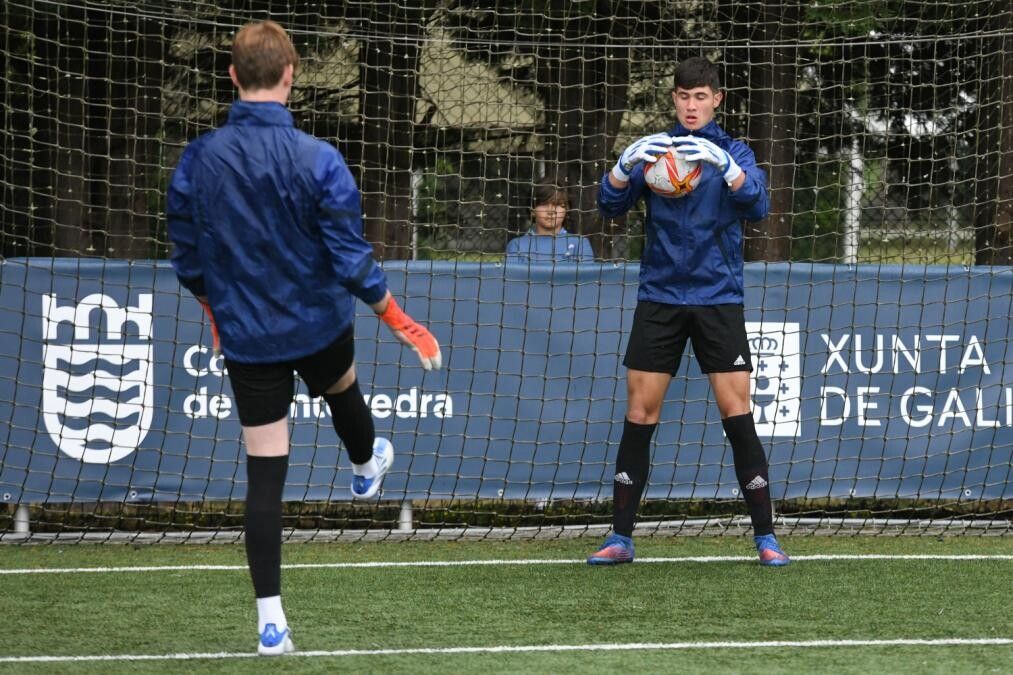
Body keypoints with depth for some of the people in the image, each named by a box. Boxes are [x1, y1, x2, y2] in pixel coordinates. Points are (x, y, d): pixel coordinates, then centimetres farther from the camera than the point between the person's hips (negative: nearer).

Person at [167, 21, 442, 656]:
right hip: (320, 327, -1)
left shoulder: (196, 162, -11)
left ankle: (271, 620, -1)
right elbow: (351, 261, -17)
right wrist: (402, 323, -3)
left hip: (247, 340, 1)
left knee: (265, 473, 4)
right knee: (343, 387, 34)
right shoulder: (318, 161, -21)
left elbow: (188, 263, 1)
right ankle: (366, 467, 67)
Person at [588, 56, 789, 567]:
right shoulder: (653, 150, 7)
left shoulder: (732, 153, 3)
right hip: (660, 297, 1)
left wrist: (724, 165, -29)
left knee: (737, 415, -6)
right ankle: (620, 538, 5)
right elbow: (610, 205, -3)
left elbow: (757, 206, -13)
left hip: (718, 299, -1)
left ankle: (765, 537, 0)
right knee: (639, 416, -1)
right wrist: (627, 163, -22)